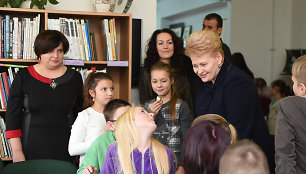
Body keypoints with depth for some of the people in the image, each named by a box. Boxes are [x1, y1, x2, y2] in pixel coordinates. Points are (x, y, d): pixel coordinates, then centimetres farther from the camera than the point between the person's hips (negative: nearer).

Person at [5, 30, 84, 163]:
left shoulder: (74, 78, 6)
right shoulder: (23, 77, 1)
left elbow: (80, 115, 11)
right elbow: (12, 116, 0)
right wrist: (17, 152, -6)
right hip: (31, 150, -1)